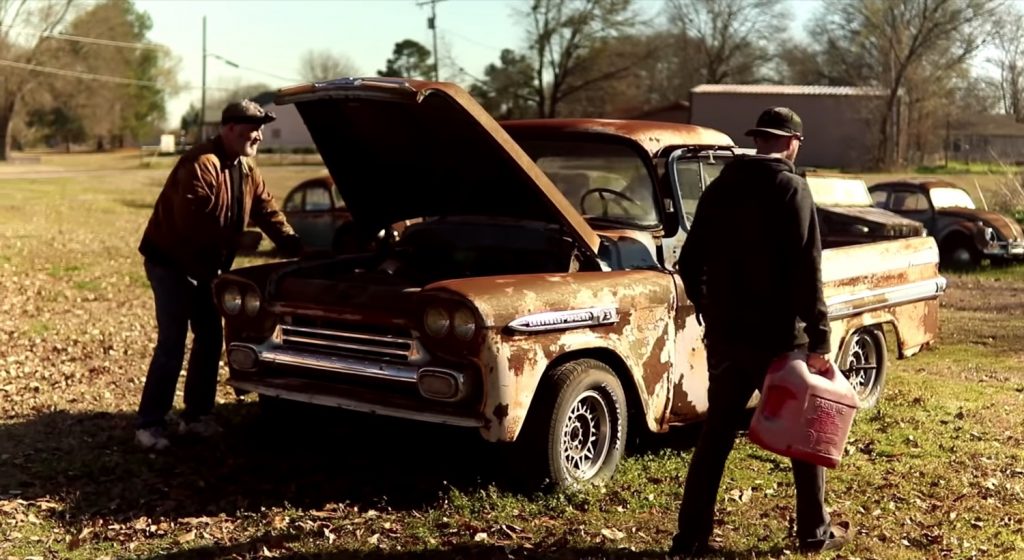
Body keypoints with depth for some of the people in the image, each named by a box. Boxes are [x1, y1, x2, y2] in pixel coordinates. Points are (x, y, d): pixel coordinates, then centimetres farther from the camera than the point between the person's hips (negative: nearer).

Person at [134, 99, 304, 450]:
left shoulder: (246, 170, 6)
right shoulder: (201, 164, -24)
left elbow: (269, 213, 5)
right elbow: (192, 225, -29)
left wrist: (298, 250, -5)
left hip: (203, 265, 9)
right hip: (169, 261, -9)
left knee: (210, 338, 9)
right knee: (172, 343, -10)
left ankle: (195, 415, 19)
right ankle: (148, 424, -3)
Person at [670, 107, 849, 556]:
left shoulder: (719, 188, 8)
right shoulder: (791, 189, -9)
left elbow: (689, 263, 9)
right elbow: (807, 271, -16)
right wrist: (819, 340, -15)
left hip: (725, 335, 5)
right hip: (777, 335, -5)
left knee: (715, 433, 11)